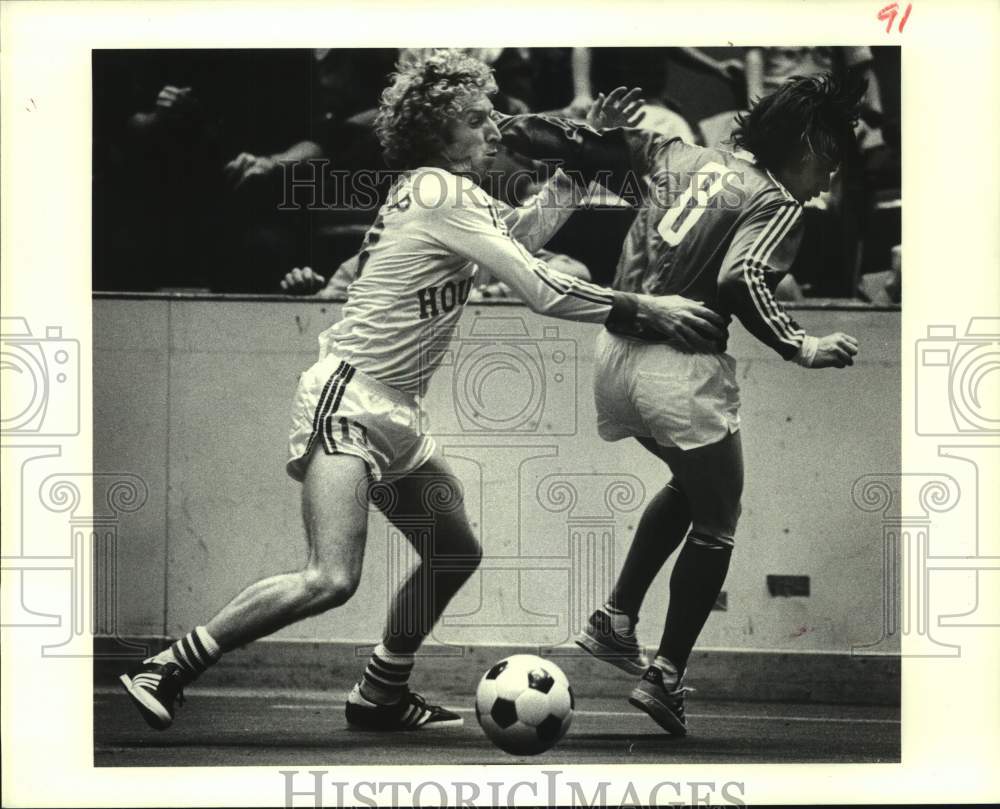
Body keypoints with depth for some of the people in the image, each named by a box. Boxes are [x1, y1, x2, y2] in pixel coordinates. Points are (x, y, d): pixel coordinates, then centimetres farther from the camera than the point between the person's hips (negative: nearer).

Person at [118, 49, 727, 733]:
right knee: (330, 580, -22)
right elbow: (541, 290, -19)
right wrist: (645, 308, -14)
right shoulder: (440, 195, -16)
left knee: (456, 553, 16)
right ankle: (166, 671, -14)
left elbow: (512, 239, 25)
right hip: (348, 400, -11)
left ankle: (381, 696, 27)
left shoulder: (445, 192, 11)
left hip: (395, 414, 11)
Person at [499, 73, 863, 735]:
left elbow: (604, 151, 8)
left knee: (690, 484, 31)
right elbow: (740, 281, -21)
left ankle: (616, 620, 26)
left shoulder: (684, 158, 12)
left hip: (617, 356, 7)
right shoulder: (779, 205, -6)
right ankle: (666, 678, 8)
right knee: (716, 525, 12)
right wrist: (800, 348, -15)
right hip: (681, 371, -7)